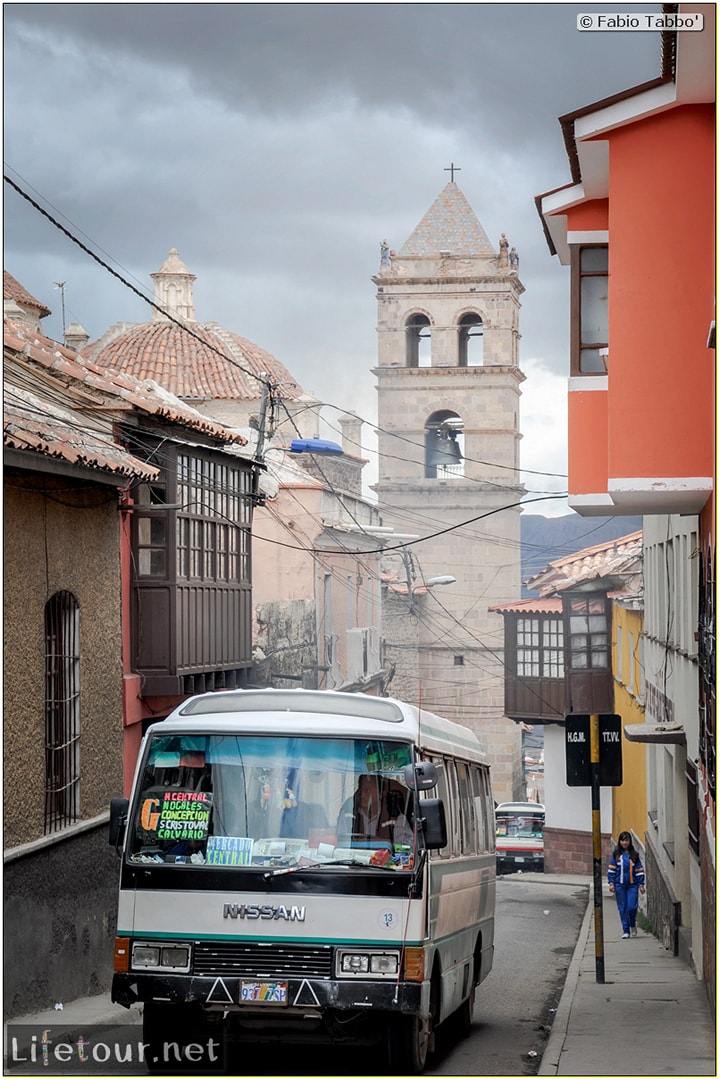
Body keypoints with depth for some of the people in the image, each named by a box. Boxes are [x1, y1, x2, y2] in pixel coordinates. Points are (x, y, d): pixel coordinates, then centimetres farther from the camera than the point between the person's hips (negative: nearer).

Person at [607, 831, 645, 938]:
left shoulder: (634, 855, 6)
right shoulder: (616, 854, 5)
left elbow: (639, 870, 8)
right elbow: (611, 869, 5)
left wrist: (641, 884, 4)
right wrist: (611, 883, -2)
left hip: (632, 885, 0)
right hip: (620, 885, 0)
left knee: (632, 907, -9)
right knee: (622, 909, 2)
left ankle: (632, 925, 17)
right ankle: (626, 931, 10)